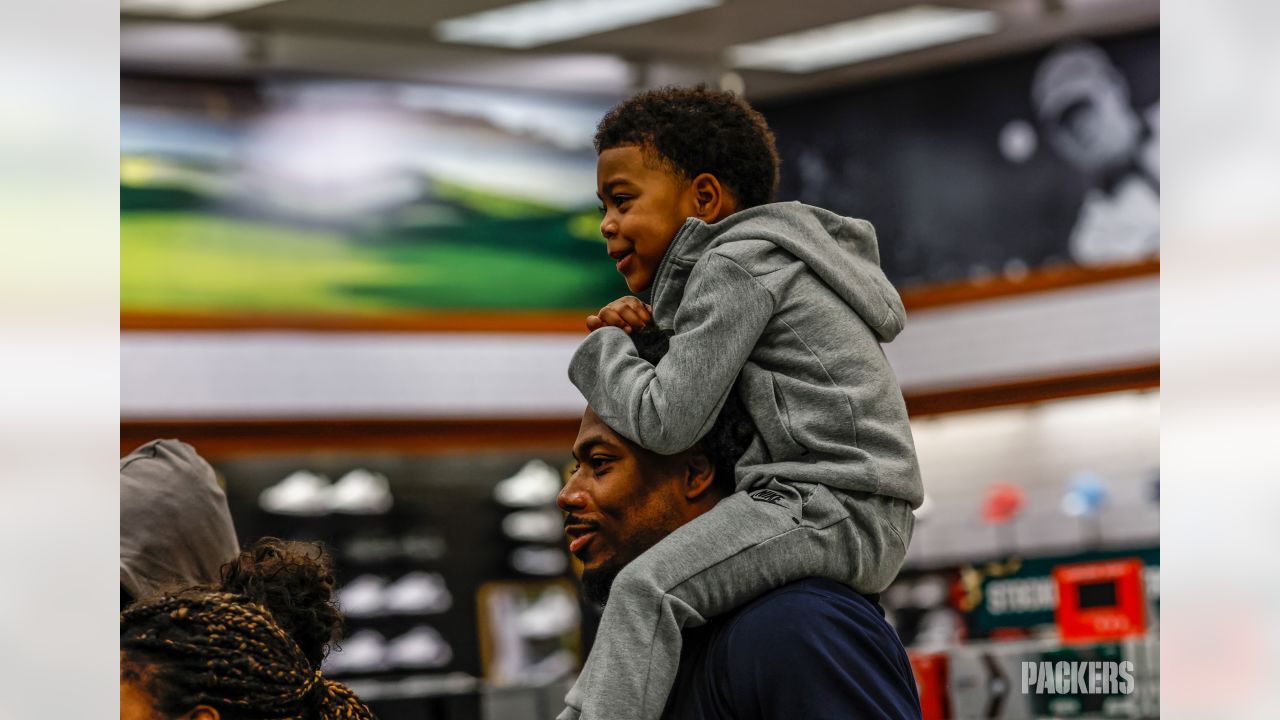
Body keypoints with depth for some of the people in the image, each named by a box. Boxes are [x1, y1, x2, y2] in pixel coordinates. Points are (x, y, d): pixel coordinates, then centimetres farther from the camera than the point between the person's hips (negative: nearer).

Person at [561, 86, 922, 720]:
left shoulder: (739, 262, -8)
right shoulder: (764, 261, 25)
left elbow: (667, 420, -15)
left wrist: (605, 352, 3)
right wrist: (631, 331, 13)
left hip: (833, 507, -11)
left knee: (648, 588, -29)